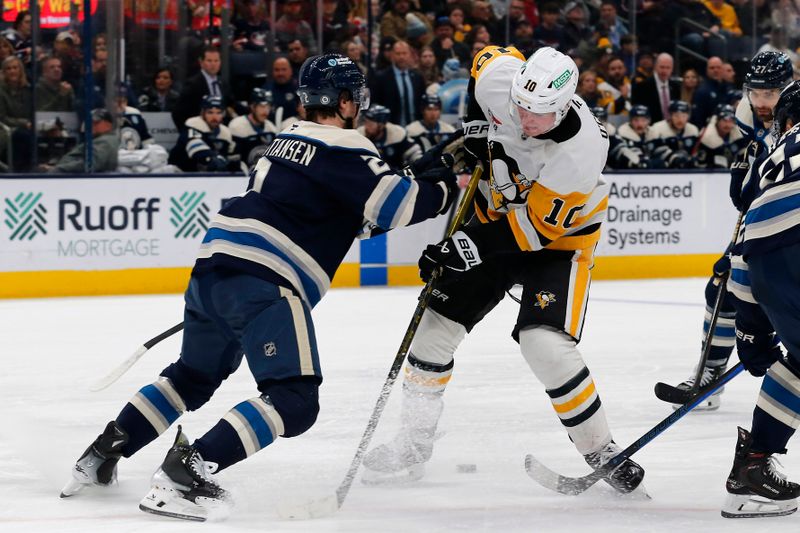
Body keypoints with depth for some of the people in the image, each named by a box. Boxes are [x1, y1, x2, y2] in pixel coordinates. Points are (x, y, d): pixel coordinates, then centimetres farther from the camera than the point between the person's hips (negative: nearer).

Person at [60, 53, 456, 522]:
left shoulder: (288, 140, 23)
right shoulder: (344, 148, -3)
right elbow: (397, 206, -10)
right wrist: (446, 183, 5)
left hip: (214, 262, 9)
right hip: (263, 282, -9)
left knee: (193, 376, 27)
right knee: (295, 400, -12)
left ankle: (103, 453, 23)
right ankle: (187, 471, -23)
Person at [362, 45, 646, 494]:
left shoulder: (581, 149, -35)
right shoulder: (500, 76, -22)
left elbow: (537, 226, -29)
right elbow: (490, 57, 5)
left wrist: (470, 246, -34)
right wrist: (475, 124, -5)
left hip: (558, 236, -6)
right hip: (496, 213, 6)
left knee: (546, 345, -24)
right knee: (437, 322, 2)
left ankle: (601, 452, -7)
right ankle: (412, 446, 14)